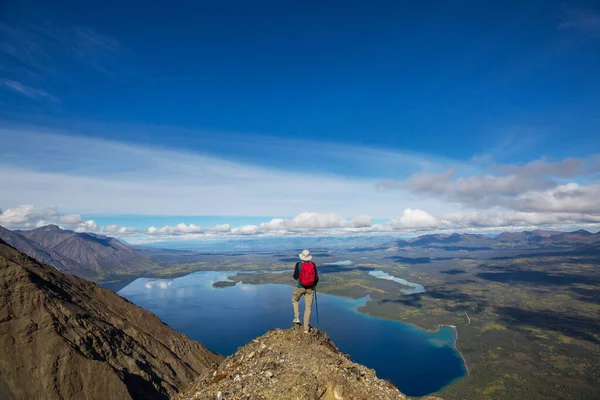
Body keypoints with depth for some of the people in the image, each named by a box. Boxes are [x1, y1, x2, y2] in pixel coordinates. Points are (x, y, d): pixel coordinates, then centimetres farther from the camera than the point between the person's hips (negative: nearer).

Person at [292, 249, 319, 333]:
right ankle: (306, 328, 13)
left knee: (294, 300, 29)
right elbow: (316, 278, 0)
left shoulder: (299, 264, -10)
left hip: (300, 287, -1)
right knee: (308, 307, 10)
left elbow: (295, 277, -9)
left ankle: (297, 318, 24)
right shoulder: (313, 265, -3)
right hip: (310, 288, 2)